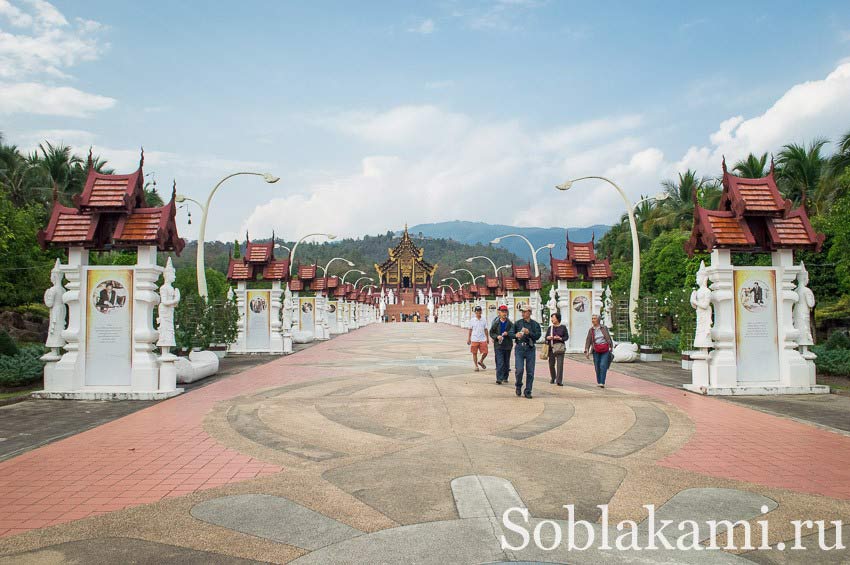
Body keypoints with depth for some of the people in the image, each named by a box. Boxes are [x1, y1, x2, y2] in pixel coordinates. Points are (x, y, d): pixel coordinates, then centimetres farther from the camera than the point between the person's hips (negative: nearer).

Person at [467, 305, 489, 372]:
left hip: (483, 339, 1)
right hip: (474, 340, -1)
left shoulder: (484, 320, 5)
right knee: (474, 353, 4)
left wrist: (487, 338, 11)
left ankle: (481, 362, 25)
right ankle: (476, 366, 17)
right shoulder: (472, 320, 1)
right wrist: (468, 339, 3)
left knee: (485, 352, -2)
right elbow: (470, 330, 5)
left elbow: (485, 330, 11)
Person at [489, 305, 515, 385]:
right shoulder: (496, 323, 1)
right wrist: (497, 336, -12)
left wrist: (507, 333, -22)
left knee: (506, 363, 11)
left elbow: (513, 333, -4)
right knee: (500, 363, -10)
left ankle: (505, 377, 24)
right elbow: (491, 333, 6)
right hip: (498, 345, -2)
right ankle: (499, 378, -11)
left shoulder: (510, 323, 3)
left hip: (507, 345, 2)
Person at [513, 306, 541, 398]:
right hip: (519, 348, 0)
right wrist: (516, 335, -11)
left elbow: (537, 336, -5)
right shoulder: (517, 323, 8)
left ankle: (528, 392, 12)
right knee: (519, 370, -11)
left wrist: (529, 333, -20)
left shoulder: (535, 324, 6)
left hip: (530, 349, 1)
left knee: (530, 372, 1)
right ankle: (518, 386, 15)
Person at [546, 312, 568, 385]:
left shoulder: (563, 327, 3)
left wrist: (560, 338, -15)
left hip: (560, 347, -3)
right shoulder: (550, 327, 11)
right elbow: (546, 336, 14)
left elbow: (567, 336, 3)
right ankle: (552, 378, 29)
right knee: (551, 364, 7)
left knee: (560, 364, -11)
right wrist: (548, 338, -9)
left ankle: (559, 381, -9)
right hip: (551, 347, 3)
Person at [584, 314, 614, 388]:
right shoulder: (591, 330, 5)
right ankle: (598, 382, 16)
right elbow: (588, 341, 1)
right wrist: (587, 351, -9)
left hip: (605, 350, -1)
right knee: (597, 367, 2)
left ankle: (602, 383, -15)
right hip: (596, 351, 2)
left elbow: (609, 338, 10)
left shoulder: (604, 328, 5)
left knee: (603, 366, -12)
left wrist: (611, 348, 8)